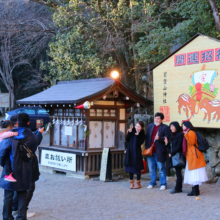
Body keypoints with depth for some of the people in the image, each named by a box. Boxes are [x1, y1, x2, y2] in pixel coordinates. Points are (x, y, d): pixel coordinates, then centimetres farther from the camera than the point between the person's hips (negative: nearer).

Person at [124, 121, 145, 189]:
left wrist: (137, 135, -23)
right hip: (130, 151, 4)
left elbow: (139, 143, -15)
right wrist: (129, 132, -10)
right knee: (130, 166, 6)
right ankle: (131, 182, 16)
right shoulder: (132, 131, 5)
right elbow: (127, 139, 2)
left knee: (137, 167, 2)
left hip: (137, 152, -3)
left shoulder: (142, 134, -5)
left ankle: (138, 183, 14)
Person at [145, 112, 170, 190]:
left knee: (161, 168, 0)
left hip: (159, 152, -5)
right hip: (150, 151, 5)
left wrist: (159, 138, -24)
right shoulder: (150, 126, 13)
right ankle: (153, 183, 23)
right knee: (151, 168, 12)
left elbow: (167, 138, -9)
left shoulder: (165, 127, -3)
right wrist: (146, 147, 6)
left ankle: (163, 184, 9)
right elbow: (147, 137, 14)